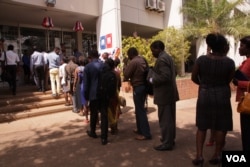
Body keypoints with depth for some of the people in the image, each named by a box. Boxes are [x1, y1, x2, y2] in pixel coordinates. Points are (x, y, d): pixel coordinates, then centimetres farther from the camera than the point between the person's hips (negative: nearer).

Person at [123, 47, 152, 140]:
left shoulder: (133, 62, -15)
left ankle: (146, 133, 0)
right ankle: (140, 129, 28)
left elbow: (126, 74, -12)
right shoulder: (142, 60, 11)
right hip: (143, 86, 9)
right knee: (140, 108, 17)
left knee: (140, 110, -4)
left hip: (138, 87, -9)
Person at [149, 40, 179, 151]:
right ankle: (170, 139, 32)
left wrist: (152, 79, -15)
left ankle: (167, 143, 10)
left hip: (164, 94, -11)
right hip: (170, 92, 11)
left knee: (165, 119, -1)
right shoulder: (168, 57, 14)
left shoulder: (161, 59, -18)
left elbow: (165, 76, -28)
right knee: (170, 118, 18)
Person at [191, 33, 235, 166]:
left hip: (204, 96, 2)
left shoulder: (201, 59, -8)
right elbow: (228, 80, 2)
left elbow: (194, 78, 0)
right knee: (221, 127, 14)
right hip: (222, 96, -1)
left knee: (202, 126, 13)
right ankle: (216, 156, 23)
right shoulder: (229, 62, -10)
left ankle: (199, 156, 10)